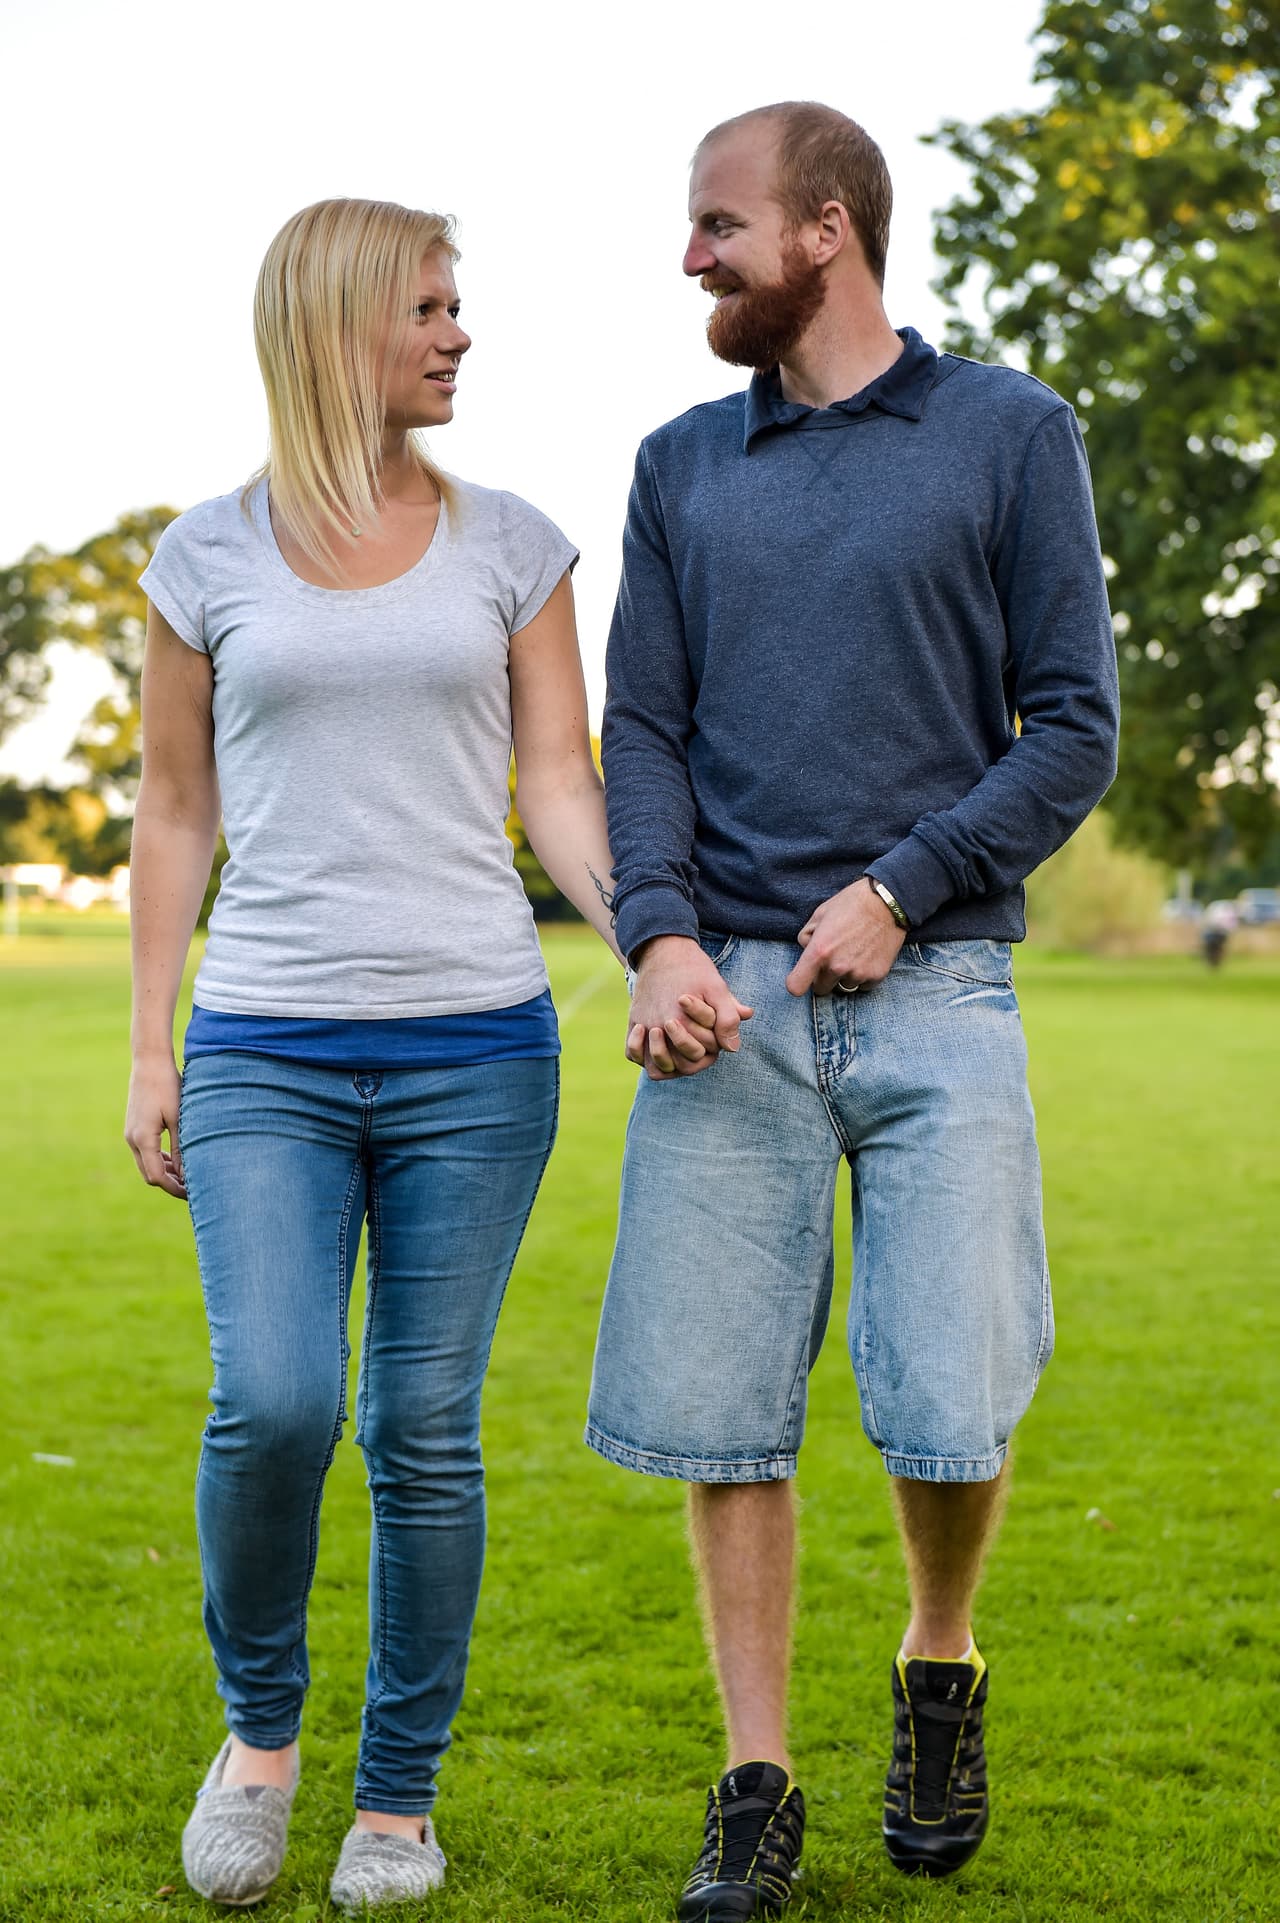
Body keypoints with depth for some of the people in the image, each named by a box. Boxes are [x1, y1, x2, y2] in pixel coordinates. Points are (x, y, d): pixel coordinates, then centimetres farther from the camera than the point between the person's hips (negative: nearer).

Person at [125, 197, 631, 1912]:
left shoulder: (510, 546, 9)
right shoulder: (209, 559, 7)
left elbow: (558, 785, 4)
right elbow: (175, 817, 11)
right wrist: (148, 1054, 7)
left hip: (470, 1049, 1)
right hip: (264, 1056, -1)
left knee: (425, 1431, 1)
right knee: (275, 1405, -16)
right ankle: (259, 1723, 13)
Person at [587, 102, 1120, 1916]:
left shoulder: (1011, 435, 6)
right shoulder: (682, 468, 15)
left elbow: (1074, 728, 2)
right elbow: (643, 731, 10)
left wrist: (896, 892, -10)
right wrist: (661, 933, -8)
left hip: (935, 994, -2)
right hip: (730, 1005, 3)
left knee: (952, 1412, -6)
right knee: (725, 1421, 1)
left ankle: (940, 1670, 25)